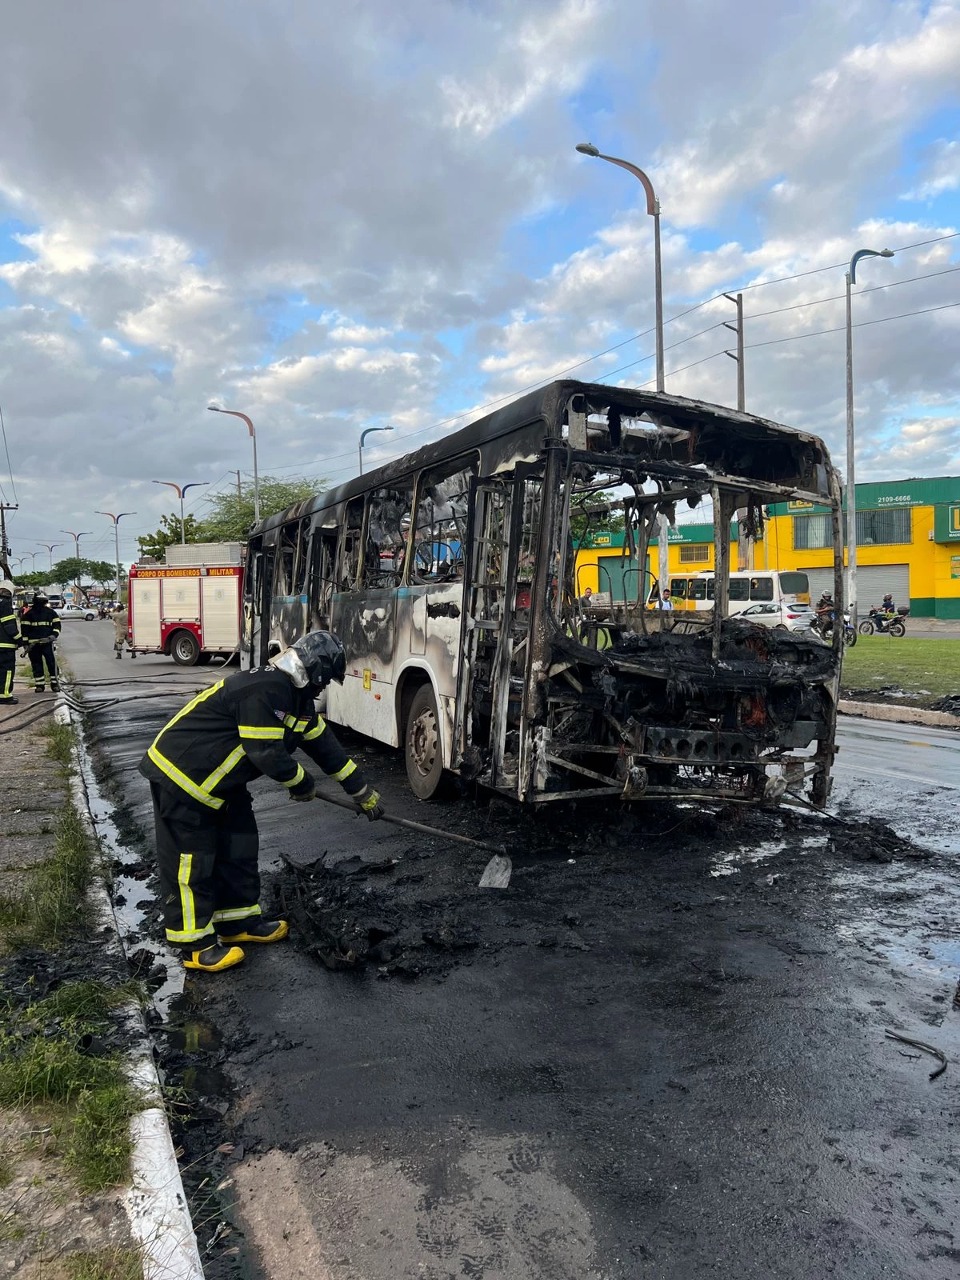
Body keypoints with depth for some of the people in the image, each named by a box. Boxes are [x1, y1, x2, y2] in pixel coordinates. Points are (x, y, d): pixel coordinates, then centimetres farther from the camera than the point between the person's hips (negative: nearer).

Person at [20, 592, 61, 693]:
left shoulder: (50, 612, 7)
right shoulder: (29, 613, 3)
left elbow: (57, 624, 9)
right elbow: (24, 628, 3)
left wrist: (54, 634, -7)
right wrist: (26, 643, -1)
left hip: (47, 642, 0)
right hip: (33, 644, 0)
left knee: (52, 663, -4)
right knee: (36, 665, 5)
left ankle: (55, 683, 4)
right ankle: (39, 685, 13)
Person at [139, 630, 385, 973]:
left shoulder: (294, 696, 5)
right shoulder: (265, 690, -27)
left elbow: (323, 742, 11)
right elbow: (266, 753, -28)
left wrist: (362, 791, 15)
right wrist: (302, 784, -9)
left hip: (218, 778, 10)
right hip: (180, 774, -10)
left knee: (239, 846, 14)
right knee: (191, 860, 1)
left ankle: (238, 921, 28)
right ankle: (195, 944, 13)